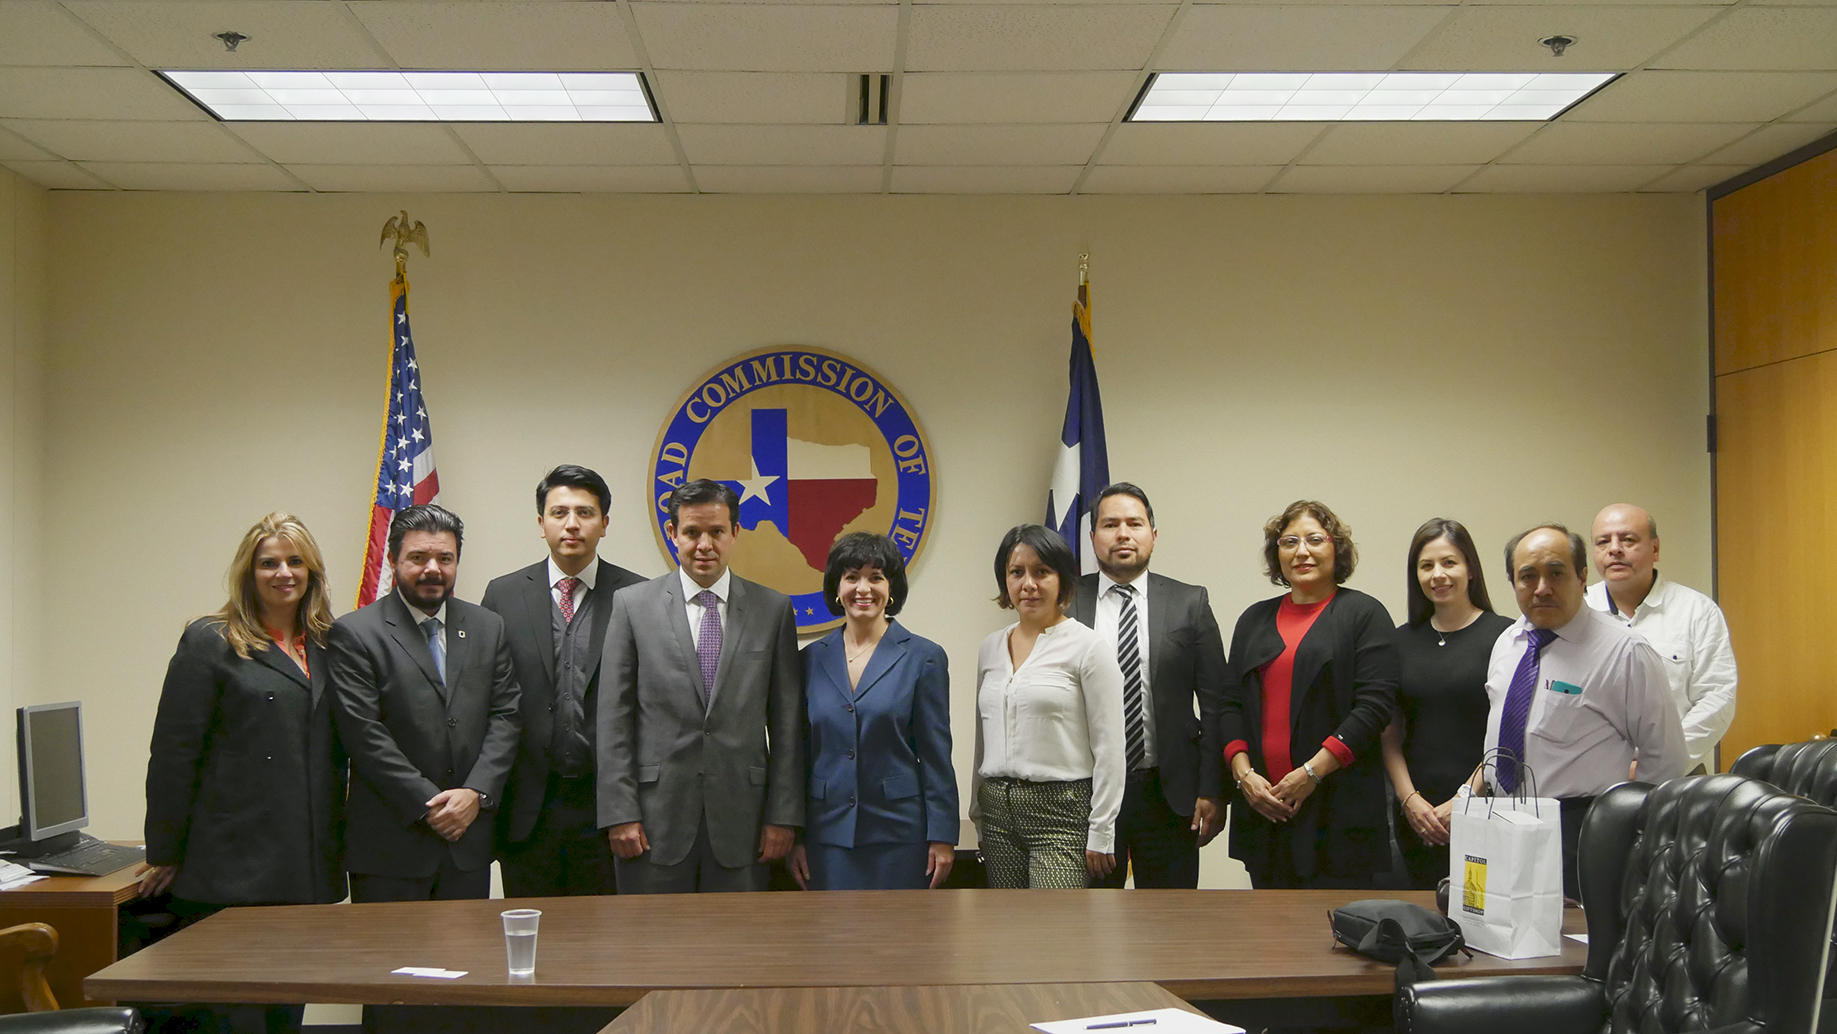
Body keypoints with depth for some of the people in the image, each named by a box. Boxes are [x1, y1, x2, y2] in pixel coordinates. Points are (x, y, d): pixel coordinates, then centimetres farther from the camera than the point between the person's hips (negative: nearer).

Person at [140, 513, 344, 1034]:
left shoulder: (327, 646, 13)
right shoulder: (210, 643, -2)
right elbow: (172, 754, -4)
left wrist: (338, 844, 12)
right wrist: (165, 854, -5)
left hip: (306, 868, 5)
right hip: (234, 868, -5)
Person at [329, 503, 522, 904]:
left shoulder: (488, 628, 11)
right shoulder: (353, 634, -3)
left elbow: (506, 717, 6)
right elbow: (365, 734, -9)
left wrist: (477, 793, -8)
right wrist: (427, 806, -12)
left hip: (469, 840, 4)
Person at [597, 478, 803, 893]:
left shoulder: (773, 609, 6)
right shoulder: (632, 605, 3)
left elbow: (786, 722, 6)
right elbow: (614, 719, 1)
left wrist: (783, 815, 1)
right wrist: (619, 813, -5)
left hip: (740, 821, 1)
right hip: (656, 818, -1)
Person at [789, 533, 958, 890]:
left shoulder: (923, 657, 0)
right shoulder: (812, 659, 8)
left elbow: (936, 757, -1)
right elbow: (800, 754, 11)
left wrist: (942, 838, -6)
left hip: (898, 833, -2)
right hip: (828, 833, 3)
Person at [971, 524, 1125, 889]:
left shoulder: (1088, 647, -5)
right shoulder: (991, 647, 13)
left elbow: (1108, 748, -7)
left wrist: (1101, 833, -10)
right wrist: (978, 817, 17)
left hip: (1062, 809, -6)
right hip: (999, 811, 6)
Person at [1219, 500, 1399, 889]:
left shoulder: (1363, 614, 1)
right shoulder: (1255, 619, 16)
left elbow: (1376, 704, -8)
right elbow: (1231, 703, 13)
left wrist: (1312, 773, -14)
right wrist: (1244, 774, -3)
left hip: (1339, 811, -4)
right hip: (1262, 807, 4)